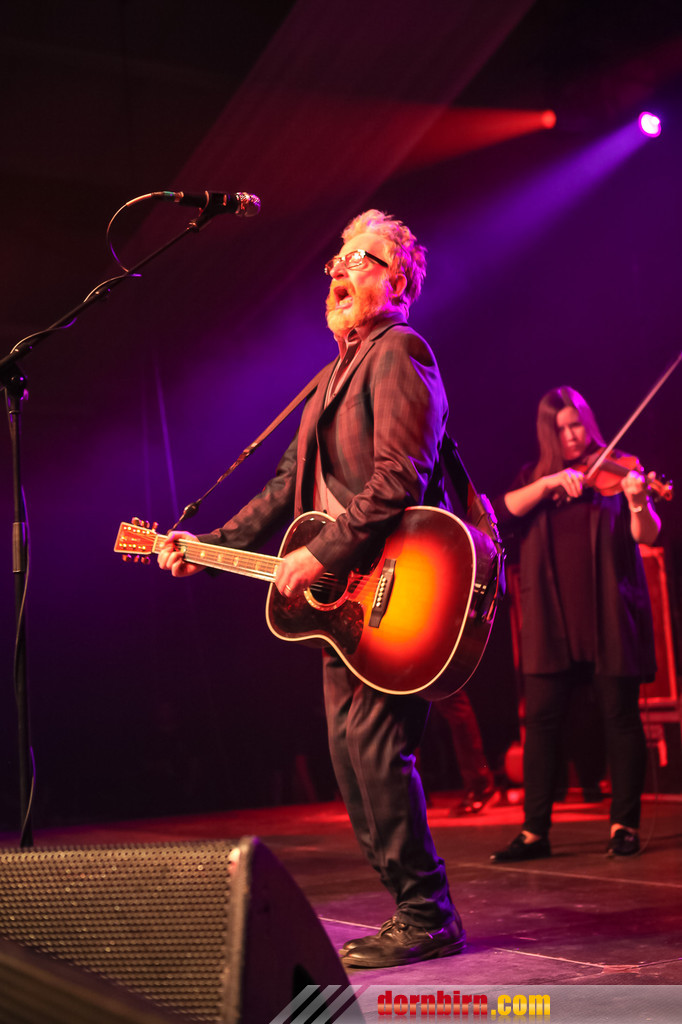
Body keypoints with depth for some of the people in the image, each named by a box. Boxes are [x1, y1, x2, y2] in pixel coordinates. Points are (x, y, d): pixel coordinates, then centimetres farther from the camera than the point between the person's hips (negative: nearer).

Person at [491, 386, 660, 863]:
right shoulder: (534, 477, 14)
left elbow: (647, 536, -5)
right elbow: (503, 512, -5)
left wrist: (638, 501, -26)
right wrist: (550, 482, -16)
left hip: (608, 613, -2)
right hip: (552, 617, 2)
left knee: (620, 715, 0)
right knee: (542, 718, -1)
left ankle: (625, 825, 10)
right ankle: (535, 832, 3)